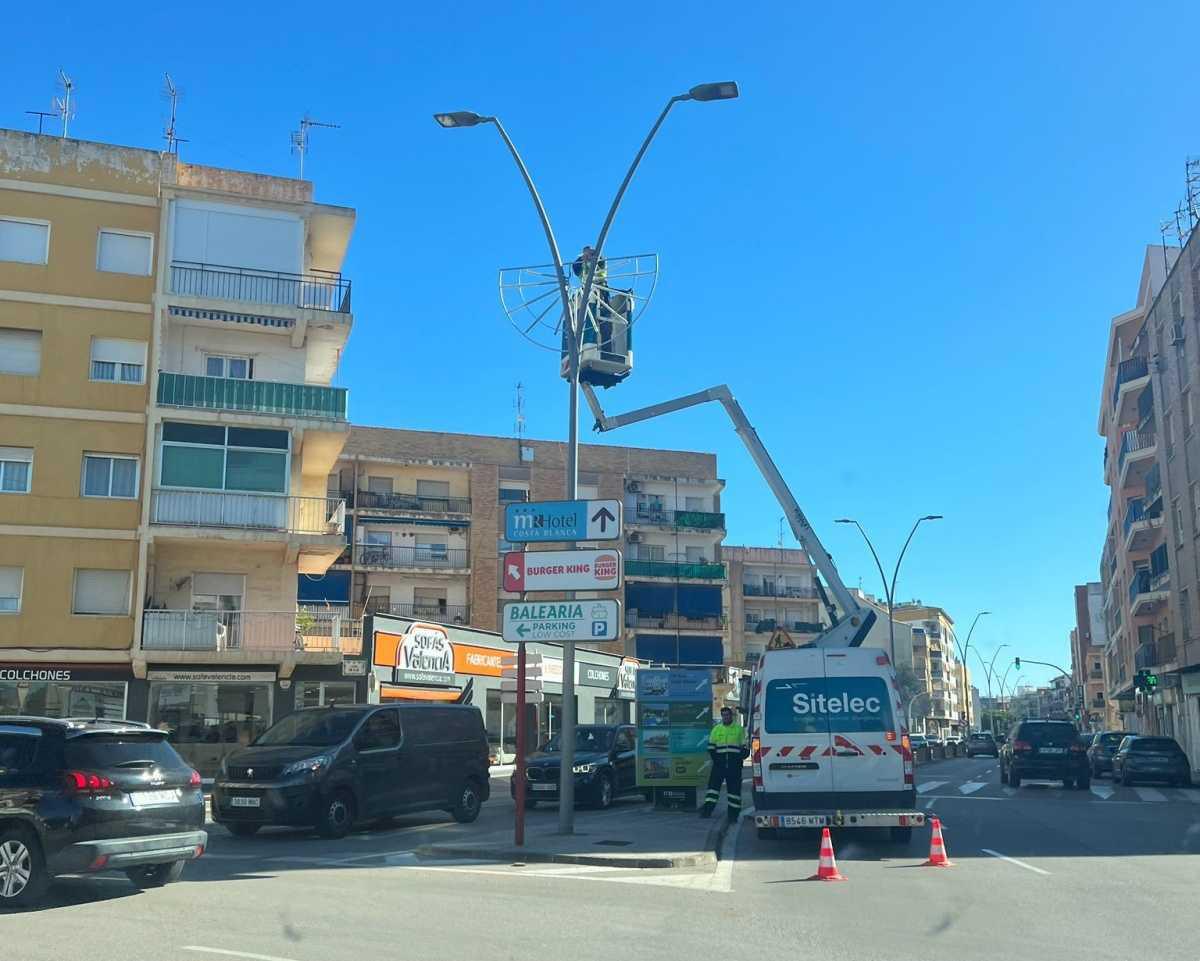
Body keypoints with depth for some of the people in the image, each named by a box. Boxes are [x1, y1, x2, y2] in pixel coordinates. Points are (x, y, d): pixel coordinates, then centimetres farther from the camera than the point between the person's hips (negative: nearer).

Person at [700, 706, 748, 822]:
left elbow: (745, 748, 6)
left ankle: (734, 812, 8)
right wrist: (715, 758, -1)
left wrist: (739, 758, -7)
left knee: (734, 787, 1)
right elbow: (711, 747, 12)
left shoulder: (739, 729, 6)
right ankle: (707, 809, -8)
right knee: (714, 784, -6)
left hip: (734, 764, -1)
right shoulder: (716, 729, 11)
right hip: (719, 763, 1)